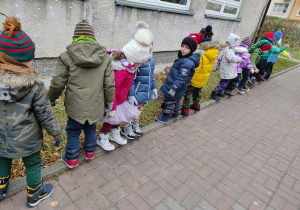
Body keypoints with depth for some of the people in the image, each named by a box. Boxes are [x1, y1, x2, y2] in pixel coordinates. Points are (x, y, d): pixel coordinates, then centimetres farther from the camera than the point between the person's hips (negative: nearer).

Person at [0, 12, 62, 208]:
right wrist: (56, 132, -3)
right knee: (33, 165, 17)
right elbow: (46, 114, -18)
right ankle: (34, 195, 39)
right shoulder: (34, 85, -25)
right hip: (26, 140, -4)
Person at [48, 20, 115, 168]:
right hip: (95, 104, 3)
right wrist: (109, 102, 11)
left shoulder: (66, 57, -10)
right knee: (91, 128, 23)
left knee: (73, 131, 16)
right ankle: (90, 153, 42)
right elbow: (110, 84, -2)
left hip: (75, 104, -2)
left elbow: (57, 83, -7)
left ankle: (71, 159, 33)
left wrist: (51, 99, 11)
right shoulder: (105, 57, -3)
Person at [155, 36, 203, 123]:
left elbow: (181, 78, -28)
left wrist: (173, 89, -26)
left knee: (169, 101, 6)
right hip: (174, 86, 9)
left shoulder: (187, 63, -26)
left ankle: (165, 117, 21)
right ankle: (175, 114, 42)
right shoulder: (183, 58, 6)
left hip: (175, 87, -9)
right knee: (175, 101, 25)